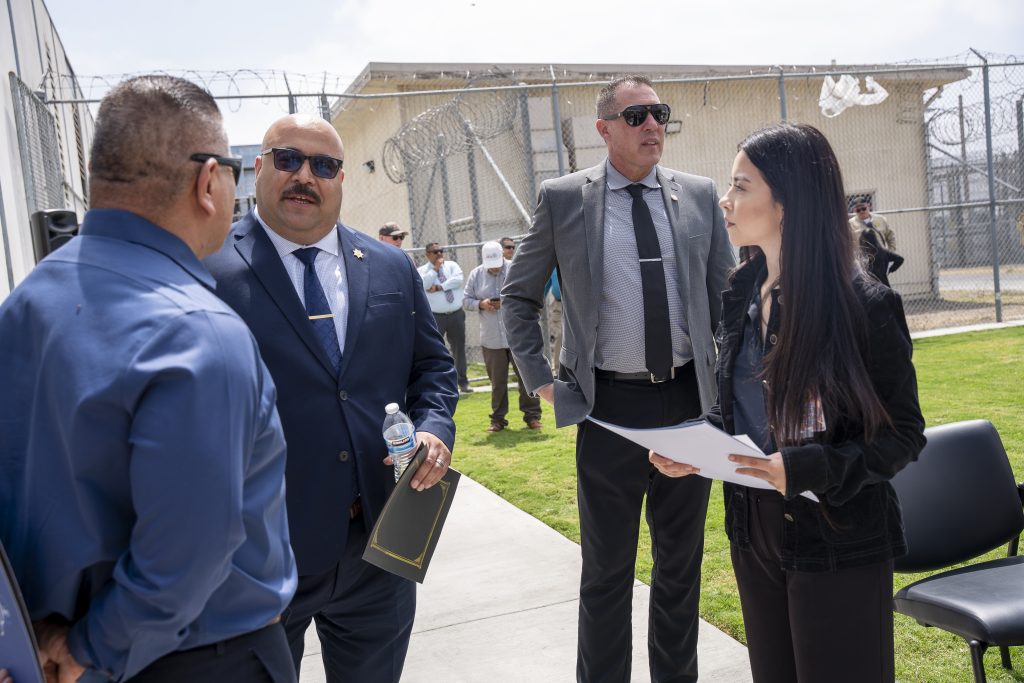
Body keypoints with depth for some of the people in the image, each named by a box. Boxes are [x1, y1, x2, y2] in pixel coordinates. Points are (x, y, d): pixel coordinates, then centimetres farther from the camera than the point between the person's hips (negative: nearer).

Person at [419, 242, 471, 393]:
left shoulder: (452, 265, 10)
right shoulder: (422, 271, 3)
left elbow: (458, 279, -9)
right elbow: (423, 285, -17)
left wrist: (440, 287, -14)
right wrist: (435, 269, -10)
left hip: (456, 315, 3)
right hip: (435, 317, -3)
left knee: (459, 348, 9)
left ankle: (463, 382, 18)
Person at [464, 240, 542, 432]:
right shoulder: (476, 275, 5)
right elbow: (466, 300, 8)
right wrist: (481, 304, -12)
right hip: (491, 339, 2)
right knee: (497, 381, 8)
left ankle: (532, 415, 14)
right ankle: (498, 418, 18)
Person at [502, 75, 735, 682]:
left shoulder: (699, 195, 5)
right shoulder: (562, 198, -2)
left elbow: (725, 294, 11)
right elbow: (519, 297, 6)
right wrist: (541, 379, -1)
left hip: (689, 398, 3)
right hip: (610, 405, -2)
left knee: (682, 561, 17)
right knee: (607, 570, 10)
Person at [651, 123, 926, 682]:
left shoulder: (866, 306, -16)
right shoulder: (741, 294, 3)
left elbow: (902, 434, -12)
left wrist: (805, 468, -26)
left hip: (838, 545, -6)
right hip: (753, 531, 6)